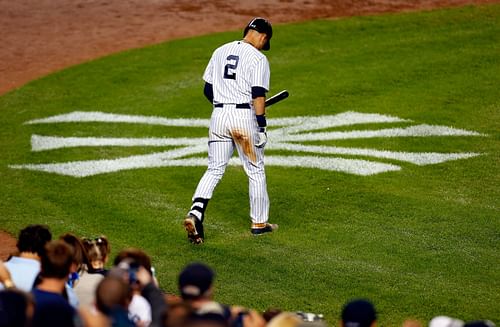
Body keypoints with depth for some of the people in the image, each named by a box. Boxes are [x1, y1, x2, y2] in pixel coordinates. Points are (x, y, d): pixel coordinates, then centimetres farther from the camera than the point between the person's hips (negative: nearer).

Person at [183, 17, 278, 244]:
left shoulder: (220, 51, 11)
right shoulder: (258, 59, -8)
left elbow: (208, 90, 13)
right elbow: (258, 95, -15)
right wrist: (262, 127, -13)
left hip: (219, 115, 5)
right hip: (244, 116, -5)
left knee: (214, 169, 8)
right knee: (256, 171, 10)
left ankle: (195, 213, -14)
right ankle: (259, 223, 19)